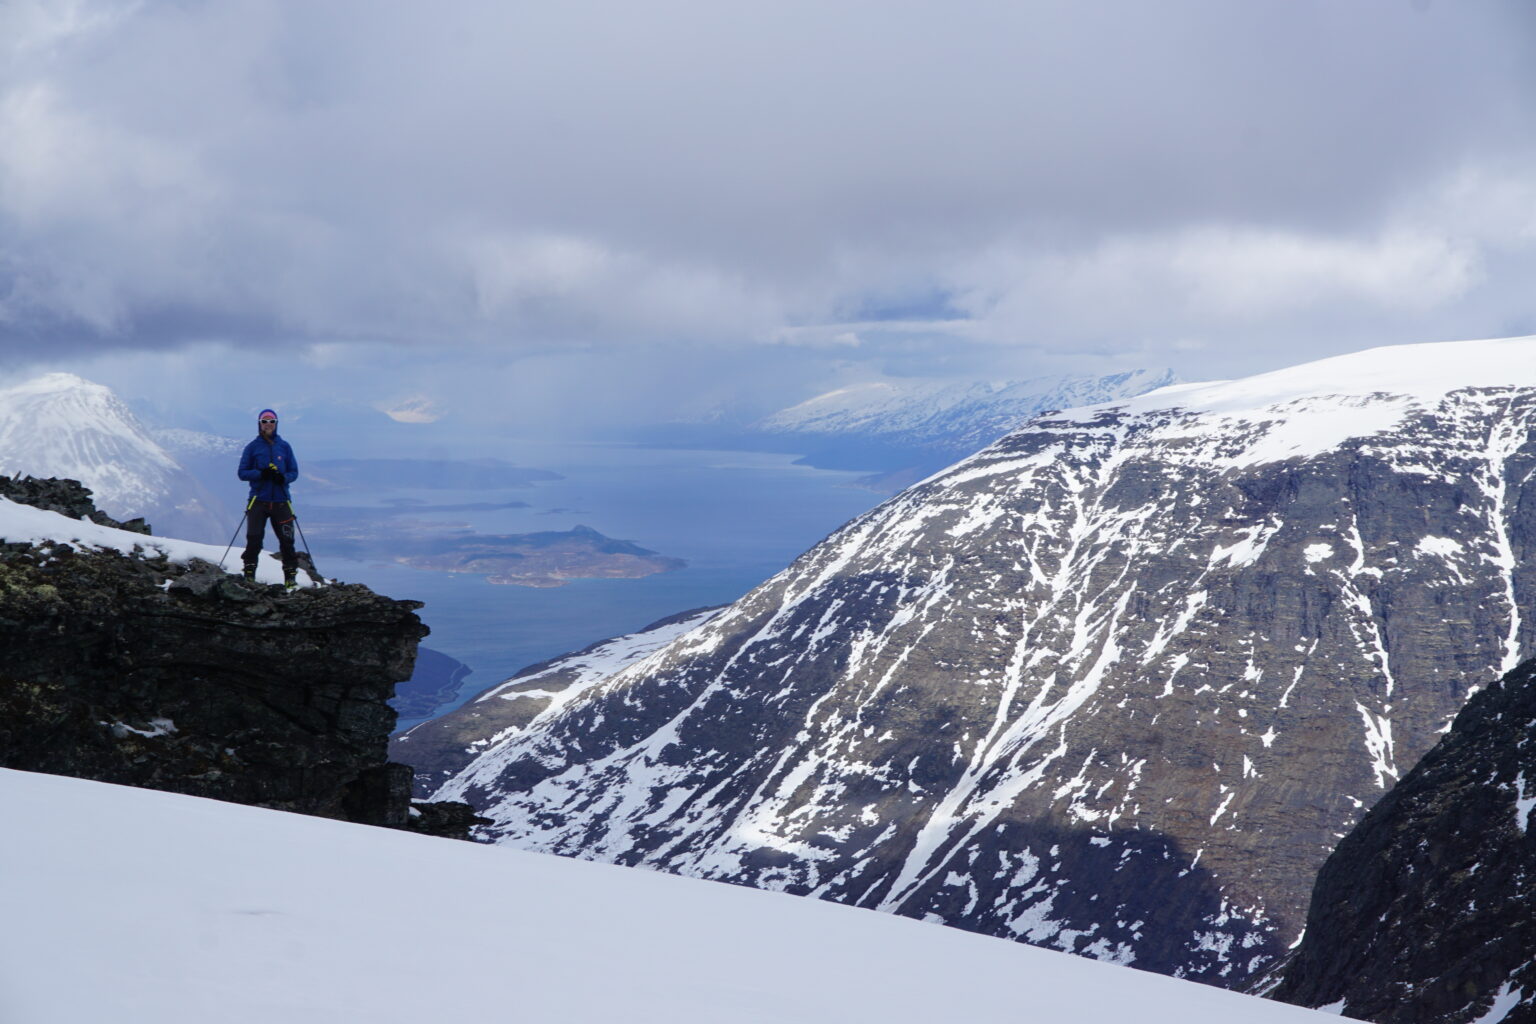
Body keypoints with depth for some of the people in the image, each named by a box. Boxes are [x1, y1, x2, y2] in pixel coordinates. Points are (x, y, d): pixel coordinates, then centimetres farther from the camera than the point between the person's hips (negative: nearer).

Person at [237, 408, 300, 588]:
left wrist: (283, 478, -12)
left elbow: (294, 472, 11)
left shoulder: (284, 446, 10)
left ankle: (290, 576, 6)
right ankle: (249, 573, 4)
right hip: (258, 500, -1)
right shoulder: (252, 447, 6)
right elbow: (243, 473, 4)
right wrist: (261, 474, -14)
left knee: (287, 540, -2)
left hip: (281, 501, 1)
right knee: (254, 539, -7)